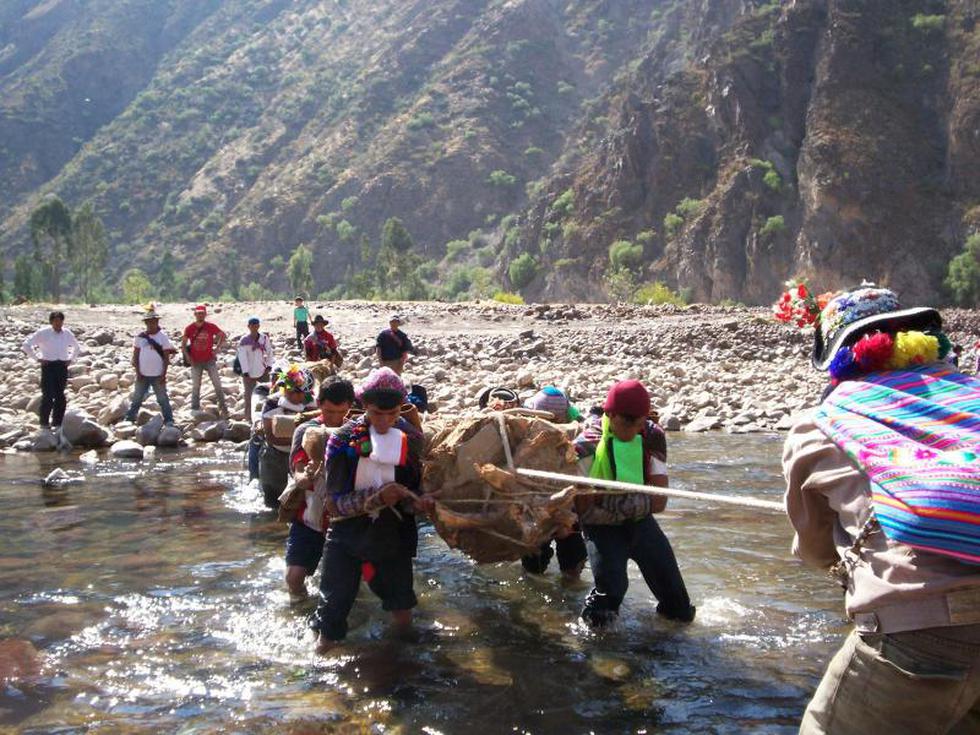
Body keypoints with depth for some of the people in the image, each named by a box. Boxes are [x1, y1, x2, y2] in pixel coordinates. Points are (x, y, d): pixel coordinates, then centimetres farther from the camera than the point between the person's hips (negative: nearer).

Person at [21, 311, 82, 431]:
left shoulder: (67, 333, 6)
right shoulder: (42, 333, -5)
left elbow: (77, 347, 24)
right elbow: (26, 345, -2)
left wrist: (70, 358, 11)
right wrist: (37, 358, -5)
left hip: (62, 366, 4)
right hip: (48, 366, -4)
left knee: (60, 396, 5)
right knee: (48, 396, -7)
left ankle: (58, 423, 14)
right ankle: (44, 423, 4)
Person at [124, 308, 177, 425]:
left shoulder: (163, 336, -3)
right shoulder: (140, 337, 2)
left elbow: (166, 357, -3)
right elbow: (135, 355, 5)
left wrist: (163, 374, -8)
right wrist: (138, 372, -3)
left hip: (158, 375, -2)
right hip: (143, 375, 2)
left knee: (163, 399, 3)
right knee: (136, 398, 9)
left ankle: (169, 420, 9)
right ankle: (129, 419, 18)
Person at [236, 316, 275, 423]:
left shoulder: (264, 338, 0)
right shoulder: (244, 341, -11)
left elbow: (270, 352, 8)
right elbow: (242, 357, -12)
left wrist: (269, 366, -1)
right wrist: (245, 372, -16)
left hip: (263, 372, 3)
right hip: (249, 374, -3)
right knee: (248, 396, 4)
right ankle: (248, 418, 13)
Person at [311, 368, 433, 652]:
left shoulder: (410, 438, -6)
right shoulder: (343, 440, -14)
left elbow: (411, 495, 1)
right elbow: (334, 503, -17)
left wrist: (418, 502, -22)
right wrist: (378, 497, -30)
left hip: (392, 538, 2)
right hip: (347, 537, -2)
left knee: (403, 619, 13)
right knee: (333, 605, 1)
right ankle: (325, 637, 32)